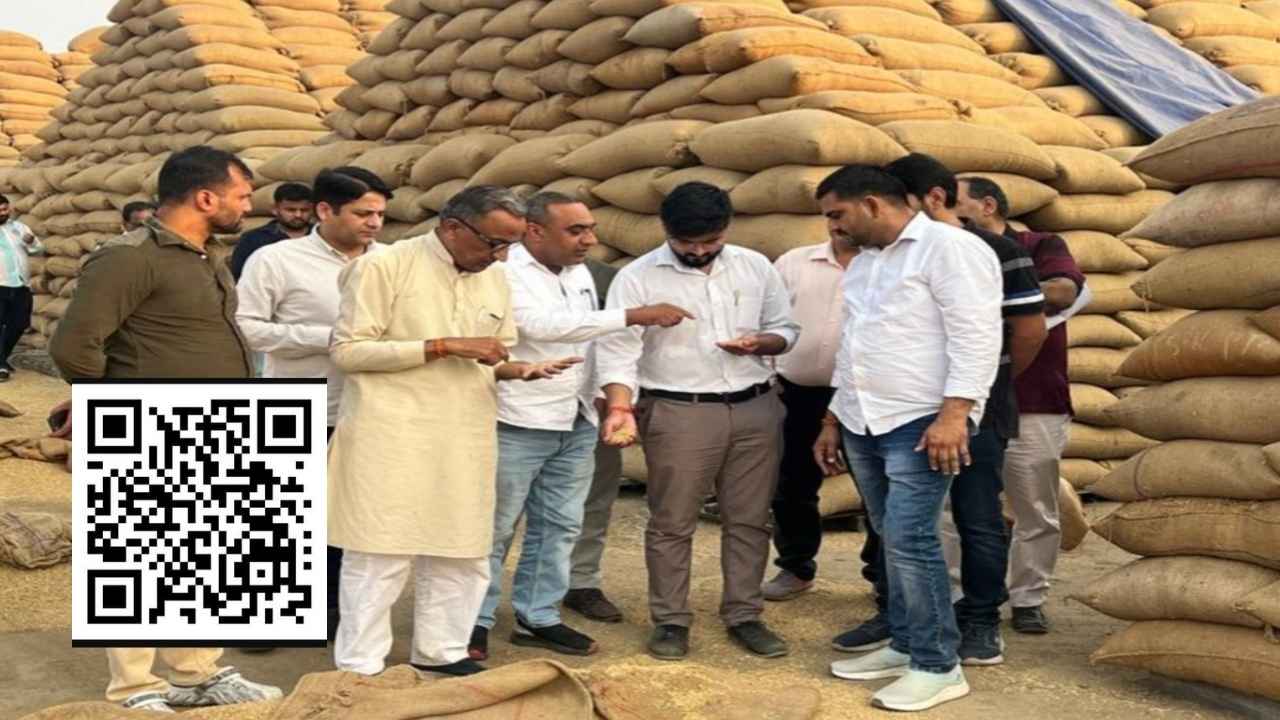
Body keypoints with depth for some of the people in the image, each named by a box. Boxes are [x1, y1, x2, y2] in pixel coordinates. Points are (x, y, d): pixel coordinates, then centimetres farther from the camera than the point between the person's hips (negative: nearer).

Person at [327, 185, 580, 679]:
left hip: (465, 439, 6)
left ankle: (442, 651, 27)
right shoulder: (383, 267, -9)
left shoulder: (495, 280, 12)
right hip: (392, 437, -6)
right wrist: (445, 346, -18)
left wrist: (515, 369, -6)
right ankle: (360, 668, 10)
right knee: (380, 553, -2)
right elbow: (346, 350, -13)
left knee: (461, 550, 11)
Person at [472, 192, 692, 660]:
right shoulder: (504, 275, -15)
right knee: (495, 527, 2)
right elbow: (545, 326, -28)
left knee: (559, 525, 12)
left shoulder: (580, 273, 11)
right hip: (518, 425, -7)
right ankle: (476, 620, 13)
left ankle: (538, 618, 22)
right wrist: (634, 316, -28)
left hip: (577, 422, 7)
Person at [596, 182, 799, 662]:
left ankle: (743, 616, 21)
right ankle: (670, 621, 15)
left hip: (756, 407, 4)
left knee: (749, 519, 9)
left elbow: (787, 329, 12)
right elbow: (618, 349, -12)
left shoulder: (755, 266, 5)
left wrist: (760, 343, -11)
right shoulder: (637, 277, -7)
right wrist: (620, 408, -28)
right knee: (672, 522, 2)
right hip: (678, 413, -3)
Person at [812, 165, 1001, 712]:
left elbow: (975, 337, -17)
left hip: (922, 423, -8)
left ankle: (938, 666, -3)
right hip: (864, 424, 8)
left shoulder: (950, 248, -8)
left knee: (911, 539, -12)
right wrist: (833, 420, 23)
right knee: (893, 540, 11)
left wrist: (954, 414, -25)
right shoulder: (863, 262, 19)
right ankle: (904, 645, 20)